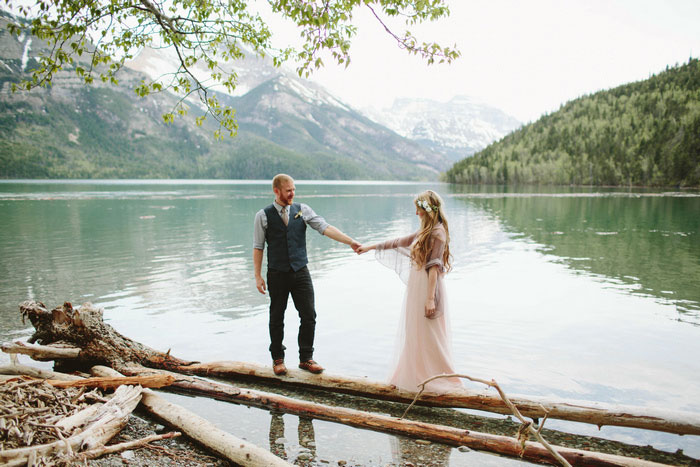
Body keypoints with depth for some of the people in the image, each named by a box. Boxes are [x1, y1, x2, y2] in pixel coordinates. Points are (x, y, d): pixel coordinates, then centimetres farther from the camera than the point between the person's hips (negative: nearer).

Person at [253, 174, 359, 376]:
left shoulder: (302, 210, 3)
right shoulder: (263, 216, -3)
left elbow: (325, 228, -7)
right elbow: (258, 247, 0)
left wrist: (350, 241, -20)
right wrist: (258, 276, -3)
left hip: (301, 272, 2)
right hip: (277, 274, -2)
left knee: (309, 316, 2)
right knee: (277, 318, 9)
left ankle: (306, 358, 19)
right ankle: (277, 359, 28)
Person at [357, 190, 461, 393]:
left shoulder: (437, 233, -14)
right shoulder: (425, 231, 14)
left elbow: (434, 268, -18)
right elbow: (399, 242, 21)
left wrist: (430, 299, -21)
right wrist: (371, 247, 23)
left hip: (427, 287, -9)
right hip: (416, 287, 9)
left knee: (427, 337, 0)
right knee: (414, 335, 13)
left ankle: (439, 379, 13)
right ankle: (417, 376, 23)